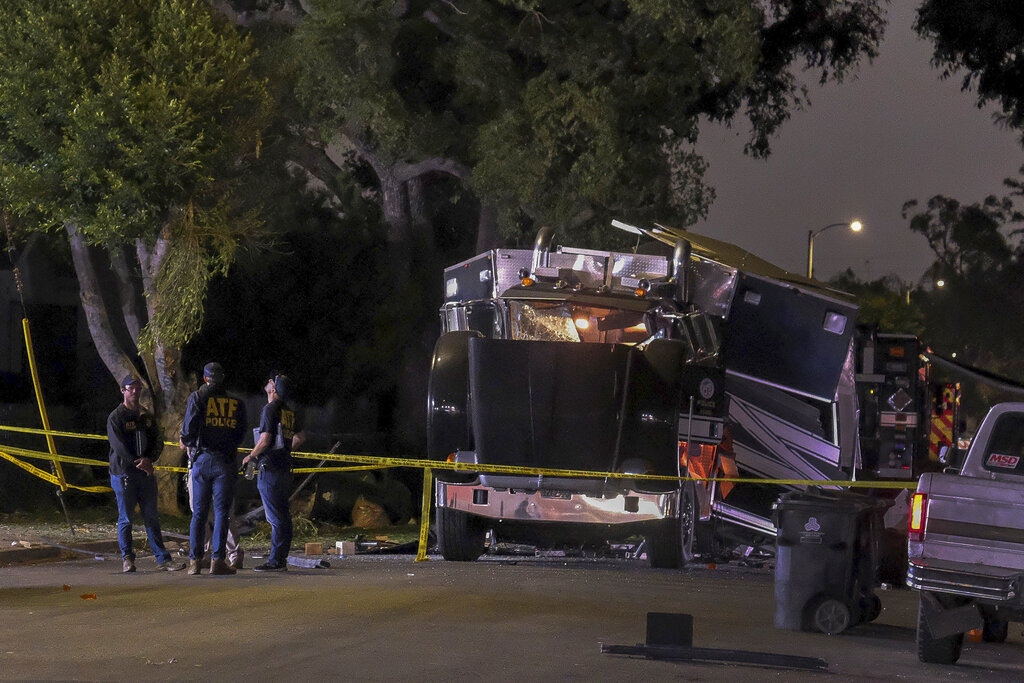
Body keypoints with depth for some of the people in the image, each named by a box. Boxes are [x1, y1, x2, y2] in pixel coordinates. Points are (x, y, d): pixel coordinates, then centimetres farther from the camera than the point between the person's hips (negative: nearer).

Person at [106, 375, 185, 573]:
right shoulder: (116, 417, -2)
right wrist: (140, 463, -13)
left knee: (152, 518, 4)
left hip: (146, 473, 5)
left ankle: (163, 559, 3)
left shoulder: (147, 416, 15)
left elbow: (158, 441, 9)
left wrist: (149, 459, -10)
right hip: (123, 473, -5)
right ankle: (127, 559, 7)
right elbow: (119, 446, -10)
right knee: (125, 519, -1)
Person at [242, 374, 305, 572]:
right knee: (283, 514, 10)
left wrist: (251, 456, -4)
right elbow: (301, 437, 24)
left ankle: (275, 561, -9)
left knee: (275, 516, -8)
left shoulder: (270, 409, -13)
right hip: (285, 466, 8)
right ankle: (282, 559, 14)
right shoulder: (290, 411, 13)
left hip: (270, 467, -8)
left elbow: (265, 439, -18)